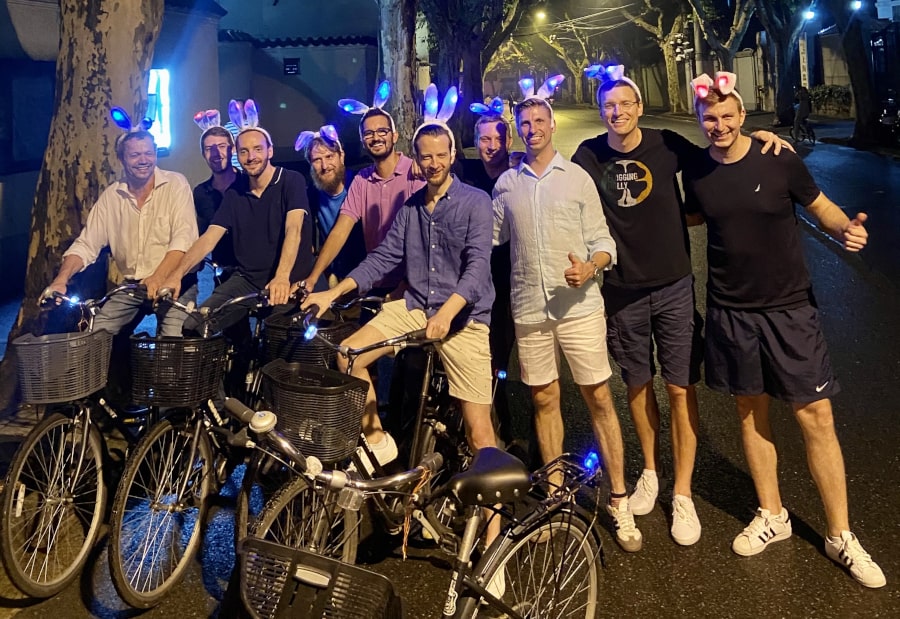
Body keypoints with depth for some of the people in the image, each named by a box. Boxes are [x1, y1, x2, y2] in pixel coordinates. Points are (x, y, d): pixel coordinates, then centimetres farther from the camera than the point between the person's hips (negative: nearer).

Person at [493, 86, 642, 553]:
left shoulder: (577, 177, 3)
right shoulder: (506, 184, 9)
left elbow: (602, 240, 0)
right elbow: (489, 237, 16)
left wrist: (591, 268, -19)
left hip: (579, 305, -2)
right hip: (529, 309, 2)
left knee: (599, 398, 0)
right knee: (544, 400, 10)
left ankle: (619, 501, 11)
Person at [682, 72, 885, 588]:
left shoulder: (780, 162, -8)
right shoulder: (696, 175, 0)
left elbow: (821, 207, 2)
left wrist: (846, 228, -18)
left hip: (789, 310, -2)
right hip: (731, 313, 3)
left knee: (816, 415, -1)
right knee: (752, 412, 13)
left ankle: (840, 535, 14)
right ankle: (772, 516, 30)